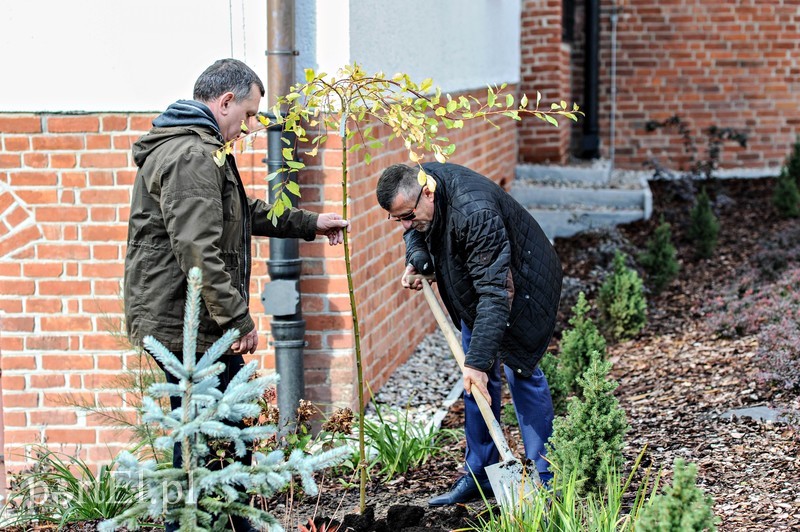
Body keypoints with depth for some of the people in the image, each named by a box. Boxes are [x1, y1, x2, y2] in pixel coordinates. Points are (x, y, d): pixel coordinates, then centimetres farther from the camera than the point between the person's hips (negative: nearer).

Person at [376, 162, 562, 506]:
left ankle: (543, 477, -3)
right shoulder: (419, 180, -14)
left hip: (520, 289, -8)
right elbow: (416, 230, 11)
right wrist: (416, 258, -11)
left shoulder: (474, 212, -40)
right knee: (474, 378, 7)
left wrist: (479, 359, -41)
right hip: (471, 289, 8)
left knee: (521, 373, -10)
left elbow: (495, 293, -40)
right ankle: (478, 475, 13)